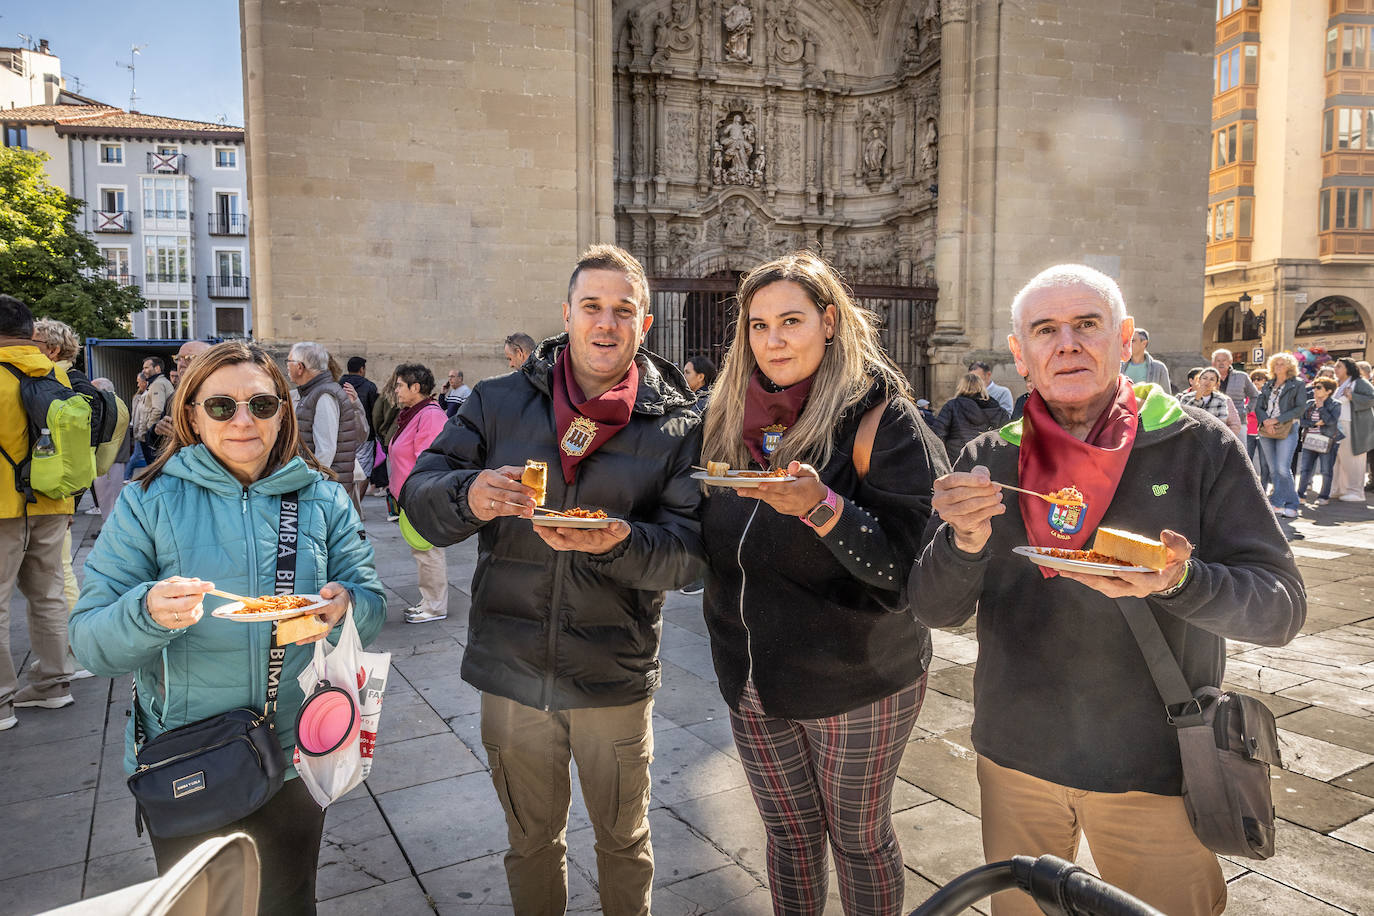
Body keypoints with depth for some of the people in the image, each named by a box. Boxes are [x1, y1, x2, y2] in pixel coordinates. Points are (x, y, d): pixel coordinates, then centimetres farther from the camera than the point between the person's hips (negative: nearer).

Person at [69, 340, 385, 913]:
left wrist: (345, 605, -23)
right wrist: (148, 613, -30)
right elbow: (90, 644, -9)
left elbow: (371, 602, 0)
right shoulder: (148, 503, -7)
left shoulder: (323, 499, -2)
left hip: (296, 754, 1)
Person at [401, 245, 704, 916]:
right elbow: (418, 495, -6)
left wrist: (620, 543, -31)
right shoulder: (499, 403, -1)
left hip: (615, 677, -1)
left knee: (623, 842, 21)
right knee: (530, 841, 23)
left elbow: (690, 552, -12)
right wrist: (468, 497, -29)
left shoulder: (676, 425, -4)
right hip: (513, 669, 1)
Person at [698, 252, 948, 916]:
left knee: (858, 838, 14)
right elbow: (710, 544, 12)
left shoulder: (881, 418, -14)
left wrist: (821, 507, -32)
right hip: (751, 681, 5)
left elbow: (909, 560, -20)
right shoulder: (731, 420, 3)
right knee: (788, 834, 20)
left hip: (856, 682, -4)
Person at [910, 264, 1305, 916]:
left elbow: (1282, 606, -10)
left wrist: (1180, 581, -30)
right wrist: (964, 542, -25)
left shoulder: (1199, 446, -7)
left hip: (1154, 770, -2)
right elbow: (934, 610, -5)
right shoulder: (989, 460, -2)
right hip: (1015, 758, 2)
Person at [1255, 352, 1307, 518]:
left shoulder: (1297, 385, 2)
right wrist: (1265, 421, -10)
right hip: (1266, 430, 5)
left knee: (1283, 469, -14)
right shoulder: (1267, 385, 15)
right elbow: (1258, 406, 9)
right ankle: (1290, 505, 12)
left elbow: (1300, 408, -6)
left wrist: (1277, 420, -13)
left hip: (1287, 430, -5)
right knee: (1273, 470, 4)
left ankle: (1277, 501, -7)